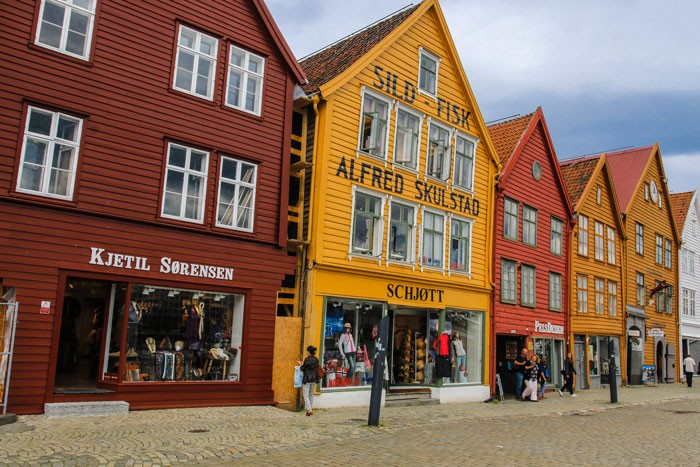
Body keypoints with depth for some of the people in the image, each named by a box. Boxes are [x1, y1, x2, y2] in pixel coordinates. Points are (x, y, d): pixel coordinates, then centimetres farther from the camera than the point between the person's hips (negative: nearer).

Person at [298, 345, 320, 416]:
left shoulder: (307, 359, -14)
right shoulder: (316, 360, 4)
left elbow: (303, 369, -8)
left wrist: (301, 364, 14)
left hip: (307, 379, -6)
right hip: (314, 379, 6)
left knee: (306, 395, -1)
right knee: (311, 395, 17)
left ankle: (309, 409, -13)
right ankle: (311, 409, 19)